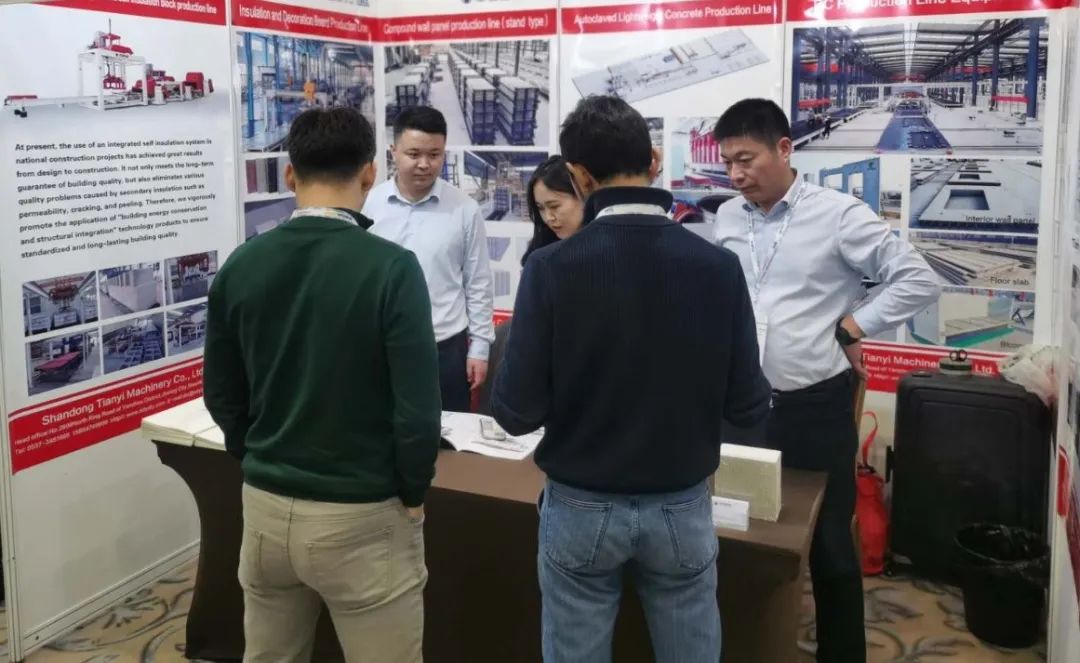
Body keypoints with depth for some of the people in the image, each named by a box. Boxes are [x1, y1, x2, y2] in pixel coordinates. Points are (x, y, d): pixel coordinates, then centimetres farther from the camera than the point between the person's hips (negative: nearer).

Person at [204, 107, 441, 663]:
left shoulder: (241, 265, -2)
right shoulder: (390, 267, -17)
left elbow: (221, 395, 7)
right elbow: (417, 407, -18)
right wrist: (413, 492, -1)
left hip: (265, 505, 5)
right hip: (362, 516, -5)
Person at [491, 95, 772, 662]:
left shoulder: (552, 267, -17)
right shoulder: (718, 266, -11)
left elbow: (516, 412, -15)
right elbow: (748, 407, -7)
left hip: (581, 507, -1)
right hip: (682, 506, 2)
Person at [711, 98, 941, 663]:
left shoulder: (838, 215, -10)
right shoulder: (726, 218, 5)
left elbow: (919, 281, -9)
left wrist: (850, 328, -11)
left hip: (816, 408, -4)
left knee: (828, 543, 9)